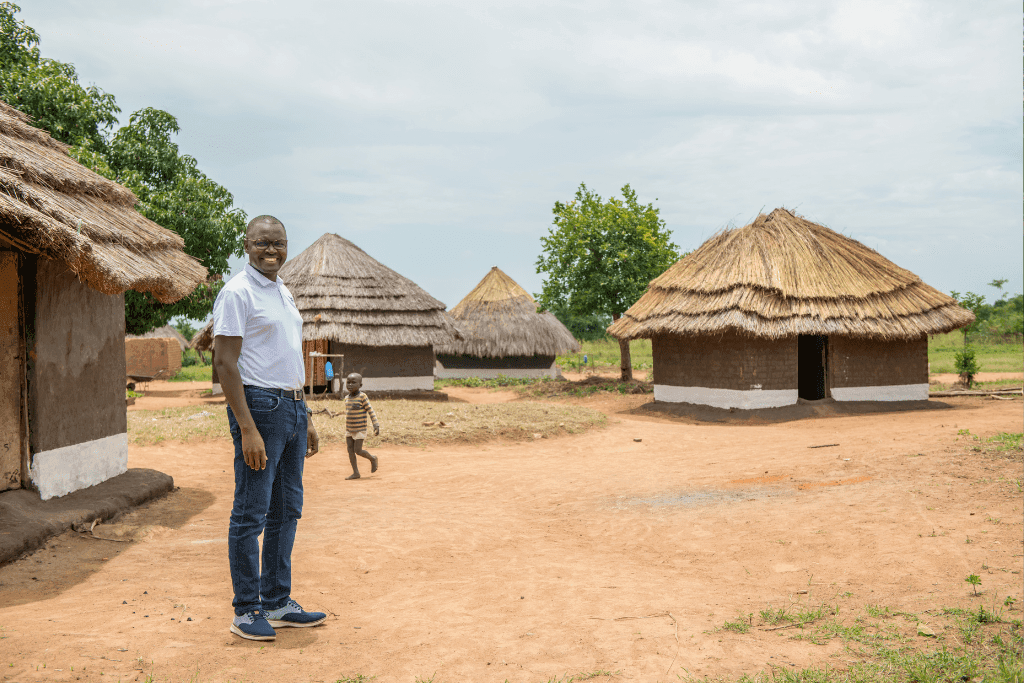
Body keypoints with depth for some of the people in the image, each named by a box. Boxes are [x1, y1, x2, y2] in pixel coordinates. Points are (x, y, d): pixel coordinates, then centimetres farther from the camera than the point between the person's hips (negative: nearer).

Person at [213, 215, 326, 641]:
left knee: (287, 510, 13)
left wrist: (306, 418, 19)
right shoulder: (237, 292, -10)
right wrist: (247, 429, -22)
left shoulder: (284, 293, 17)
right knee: (251, 513, -2)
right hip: (259, 405, -9)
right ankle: (245, 613, 10)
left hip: (292, 407, 9)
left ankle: (278, 603, 24)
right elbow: (225, 363, -16)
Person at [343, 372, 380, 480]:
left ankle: (372, 459, 19)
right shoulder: (347, 398, 8)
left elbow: (370, 410, -13)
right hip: (349, 430, 6)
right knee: (350, 450, 2)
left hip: (360, 430, -6)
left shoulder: (362, 397, -12)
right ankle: (355, 473, 7)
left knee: (357, 450, -8)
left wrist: (376, 424, -21)